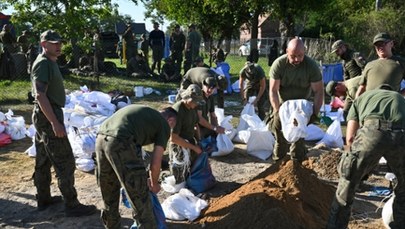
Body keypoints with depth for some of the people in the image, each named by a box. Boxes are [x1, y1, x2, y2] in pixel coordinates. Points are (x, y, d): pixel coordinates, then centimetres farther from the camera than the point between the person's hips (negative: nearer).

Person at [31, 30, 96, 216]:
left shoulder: (49, 62, 13)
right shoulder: (43, 64, -16)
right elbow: (40, 95, -24)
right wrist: (55, 122, -28)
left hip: (45, 116, 10)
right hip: (48, 117, -10)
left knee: (43, 160, 17)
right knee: (65, 162, -6)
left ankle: (43, 199, 29)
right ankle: (72, 206, 1)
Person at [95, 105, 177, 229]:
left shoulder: (140, 111, 33)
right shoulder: (164, 125, 13)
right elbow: (155, 163, 9)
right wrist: (154, 183, 29)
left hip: (101, 140, 8)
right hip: (121, 144, -8)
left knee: (109, 195, 26)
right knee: (140, 199, 6)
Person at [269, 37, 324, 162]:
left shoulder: (311, 66, -24)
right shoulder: (278, 64, -24)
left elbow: (318, 92, -20)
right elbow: (273, 90, -23)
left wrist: (315, 113, -30)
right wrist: (277, 111, -33)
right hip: (282, 101, 1)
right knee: (277, 124, -3)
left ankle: (297, 159, 12)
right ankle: (278, 156, 15)